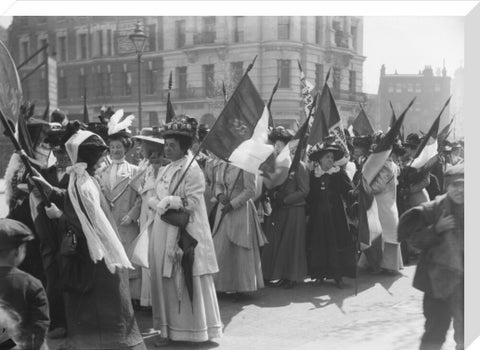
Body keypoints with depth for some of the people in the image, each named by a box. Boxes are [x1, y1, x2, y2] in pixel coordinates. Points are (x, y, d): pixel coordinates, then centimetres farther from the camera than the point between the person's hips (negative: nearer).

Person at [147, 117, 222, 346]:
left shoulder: (192, 169, -8)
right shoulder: (165, 170, 15)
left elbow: (194, 202, -15)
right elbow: (153, 198, 13)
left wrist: (170, 201, -17)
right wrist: (158, 204, -7)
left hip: (184, 234, -7)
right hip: (163, 231, 7)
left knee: (187, 282, 0)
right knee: (165, 281, 9)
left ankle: (193, 328, 11)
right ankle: (169, 328, 17)